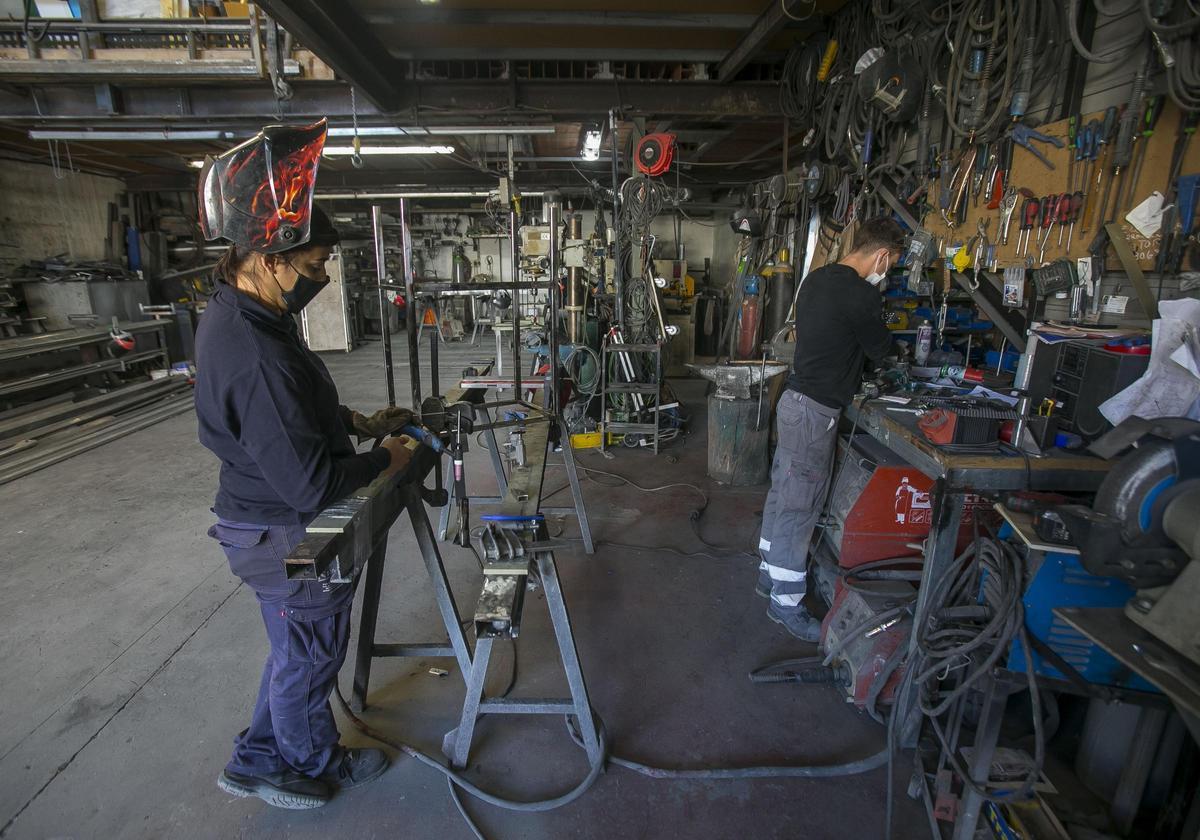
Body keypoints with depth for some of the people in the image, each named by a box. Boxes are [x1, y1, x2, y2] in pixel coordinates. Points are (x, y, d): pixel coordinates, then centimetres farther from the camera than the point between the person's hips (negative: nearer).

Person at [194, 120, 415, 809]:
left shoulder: (232, 312, 0)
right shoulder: (255, 356, -34)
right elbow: (310, 485, -32)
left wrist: (359, 422, 7)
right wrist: (383, 462, -16)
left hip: (267, 519, 9)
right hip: (289, 538, -9)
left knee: (298, 649, 27)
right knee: (309, 656, 16)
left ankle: (260, 761, 48)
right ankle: (314, 765, 44)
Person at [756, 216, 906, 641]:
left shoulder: (817, 278, 10)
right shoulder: (860, 295, -18)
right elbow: (881, 350, -4)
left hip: (795, 398, 10)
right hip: (816, 411, -10)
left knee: (782, 495, 18)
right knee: (800, 507, 0)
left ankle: (770, 574, 32)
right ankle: (785, 601, 12)